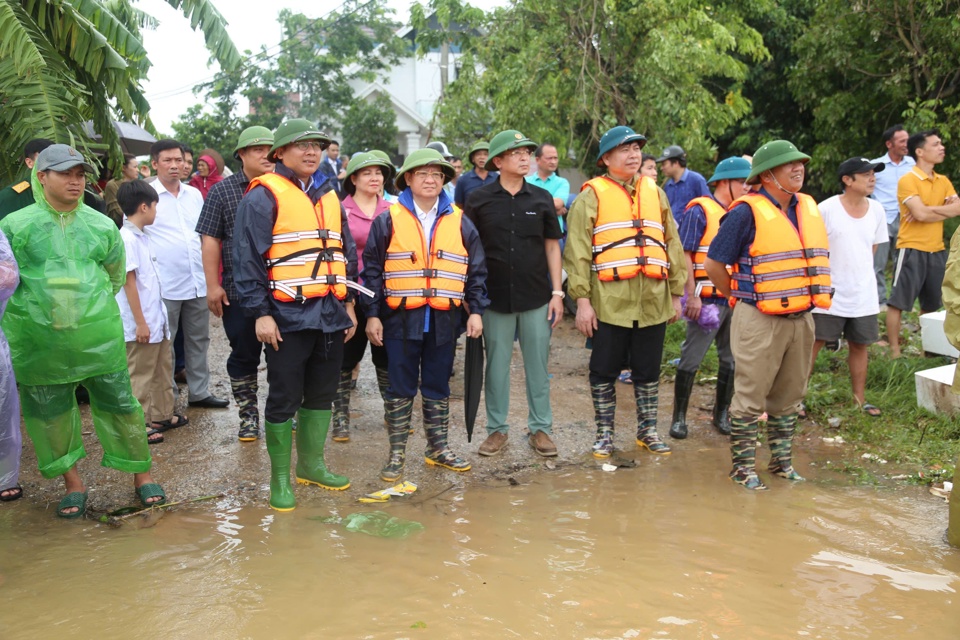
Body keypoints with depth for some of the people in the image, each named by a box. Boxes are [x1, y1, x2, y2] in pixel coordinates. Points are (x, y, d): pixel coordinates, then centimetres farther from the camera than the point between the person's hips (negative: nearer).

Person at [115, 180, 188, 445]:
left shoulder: (141, 236, 11)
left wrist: (158, 316, 16)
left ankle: (161, 415, 31)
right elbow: (129, 282, -19)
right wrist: (140, 322, -19)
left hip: (156, 319, 9)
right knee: (140, 376, 2)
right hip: (141, 324, -9)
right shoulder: (127, 239, -17)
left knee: (162, 370, 18)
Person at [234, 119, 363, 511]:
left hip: (330, 315, 6)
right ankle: (280, 478, 14)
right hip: (288, 317, -6)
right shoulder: (263, 197, -5)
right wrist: (260, 314, -14)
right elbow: (248, 259, -10)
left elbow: (346, 253, 19)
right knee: (284, 399, 1)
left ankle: (312, 464, 30)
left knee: (321, 394, 15)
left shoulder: (328, 196, 15)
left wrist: (349, 303, 14)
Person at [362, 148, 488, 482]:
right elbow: (372, 270, 1)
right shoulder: (388, 222, 0)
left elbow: (476, 271, 10)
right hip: (401, 318, -2)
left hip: (444, 320, 2)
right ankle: (397, 454, 14)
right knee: (400, 388, 4)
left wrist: (476, 310, 3)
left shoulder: (460, 223, 7)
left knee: (438, 387, 12)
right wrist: (372, 314, -4)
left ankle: (438, 448, 25)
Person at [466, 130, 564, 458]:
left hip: (537, 297, 1)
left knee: (538, 364, 7)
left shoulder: (542, 198, 4)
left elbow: (552, 246, 7)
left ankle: (540, 428, 20)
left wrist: (557, 292, 2)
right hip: (495, 297, -1)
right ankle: (497, 429, 21)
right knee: (497, 365, 8)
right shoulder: (479, 200, -1)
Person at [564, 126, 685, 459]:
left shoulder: (655, 192, 14)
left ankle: (648, 431, 27)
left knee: (648, 369, 12)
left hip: (653, 301, 4)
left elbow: (672, 244, 16)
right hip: (610, 302, -4)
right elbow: (577, 251, -5)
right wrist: (582, 299, -11)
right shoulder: (592, 196, 0)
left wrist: (676, 293, 12)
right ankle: (604, 435, 19)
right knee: (604, 370, 5)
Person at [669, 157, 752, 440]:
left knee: (732, 360, 12)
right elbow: (684, 255, -12)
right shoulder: (699, 211, -7)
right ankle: (679, 417, 10)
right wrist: (692, 296, -17)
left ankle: (722, 414, 26)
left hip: (737, 300, 7)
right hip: (707, 300, -7)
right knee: (691, 359, -1)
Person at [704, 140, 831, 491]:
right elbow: (714, 264, -10)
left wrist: (808, 300, 16)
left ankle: (782, 461, 29)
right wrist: (740, 298, 0)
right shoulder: (748, 211, -12)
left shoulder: (808, 208, 8)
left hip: (801, 318, 7)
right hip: (760, 321, -6)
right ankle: (743, 467, 12)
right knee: (751, 397, 1)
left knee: (789, 396, 16)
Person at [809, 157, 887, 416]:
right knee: (813, 344, -1)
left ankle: (859, 398, 25)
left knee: (859, 345, 13)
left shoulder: (876, 210, 3)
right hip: (829, 294, -5)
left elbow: (873, 246, 15)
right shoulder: (826, 209, -12)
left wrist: (857, 271, 9)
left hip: (864, 295, 5)